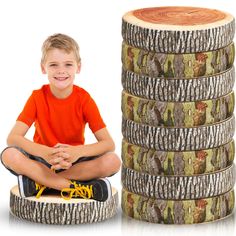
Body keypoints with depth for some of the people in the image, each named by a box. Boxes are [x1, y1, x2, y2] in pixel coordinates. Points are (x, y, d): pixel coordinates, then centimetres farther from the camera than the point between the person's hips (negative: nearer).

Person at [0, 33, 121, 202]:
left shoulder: (84, 99, -8)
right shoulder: (38, 97, -9)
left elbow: (109, 143, -15)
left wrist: (78, 151, -35)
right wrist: (44, 152, -38)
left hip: (75, 162, 1)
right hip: (42, 161, -1)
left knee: (113, 161, -28)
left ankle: (40, 183, -26)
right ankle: (78, 188, -32)